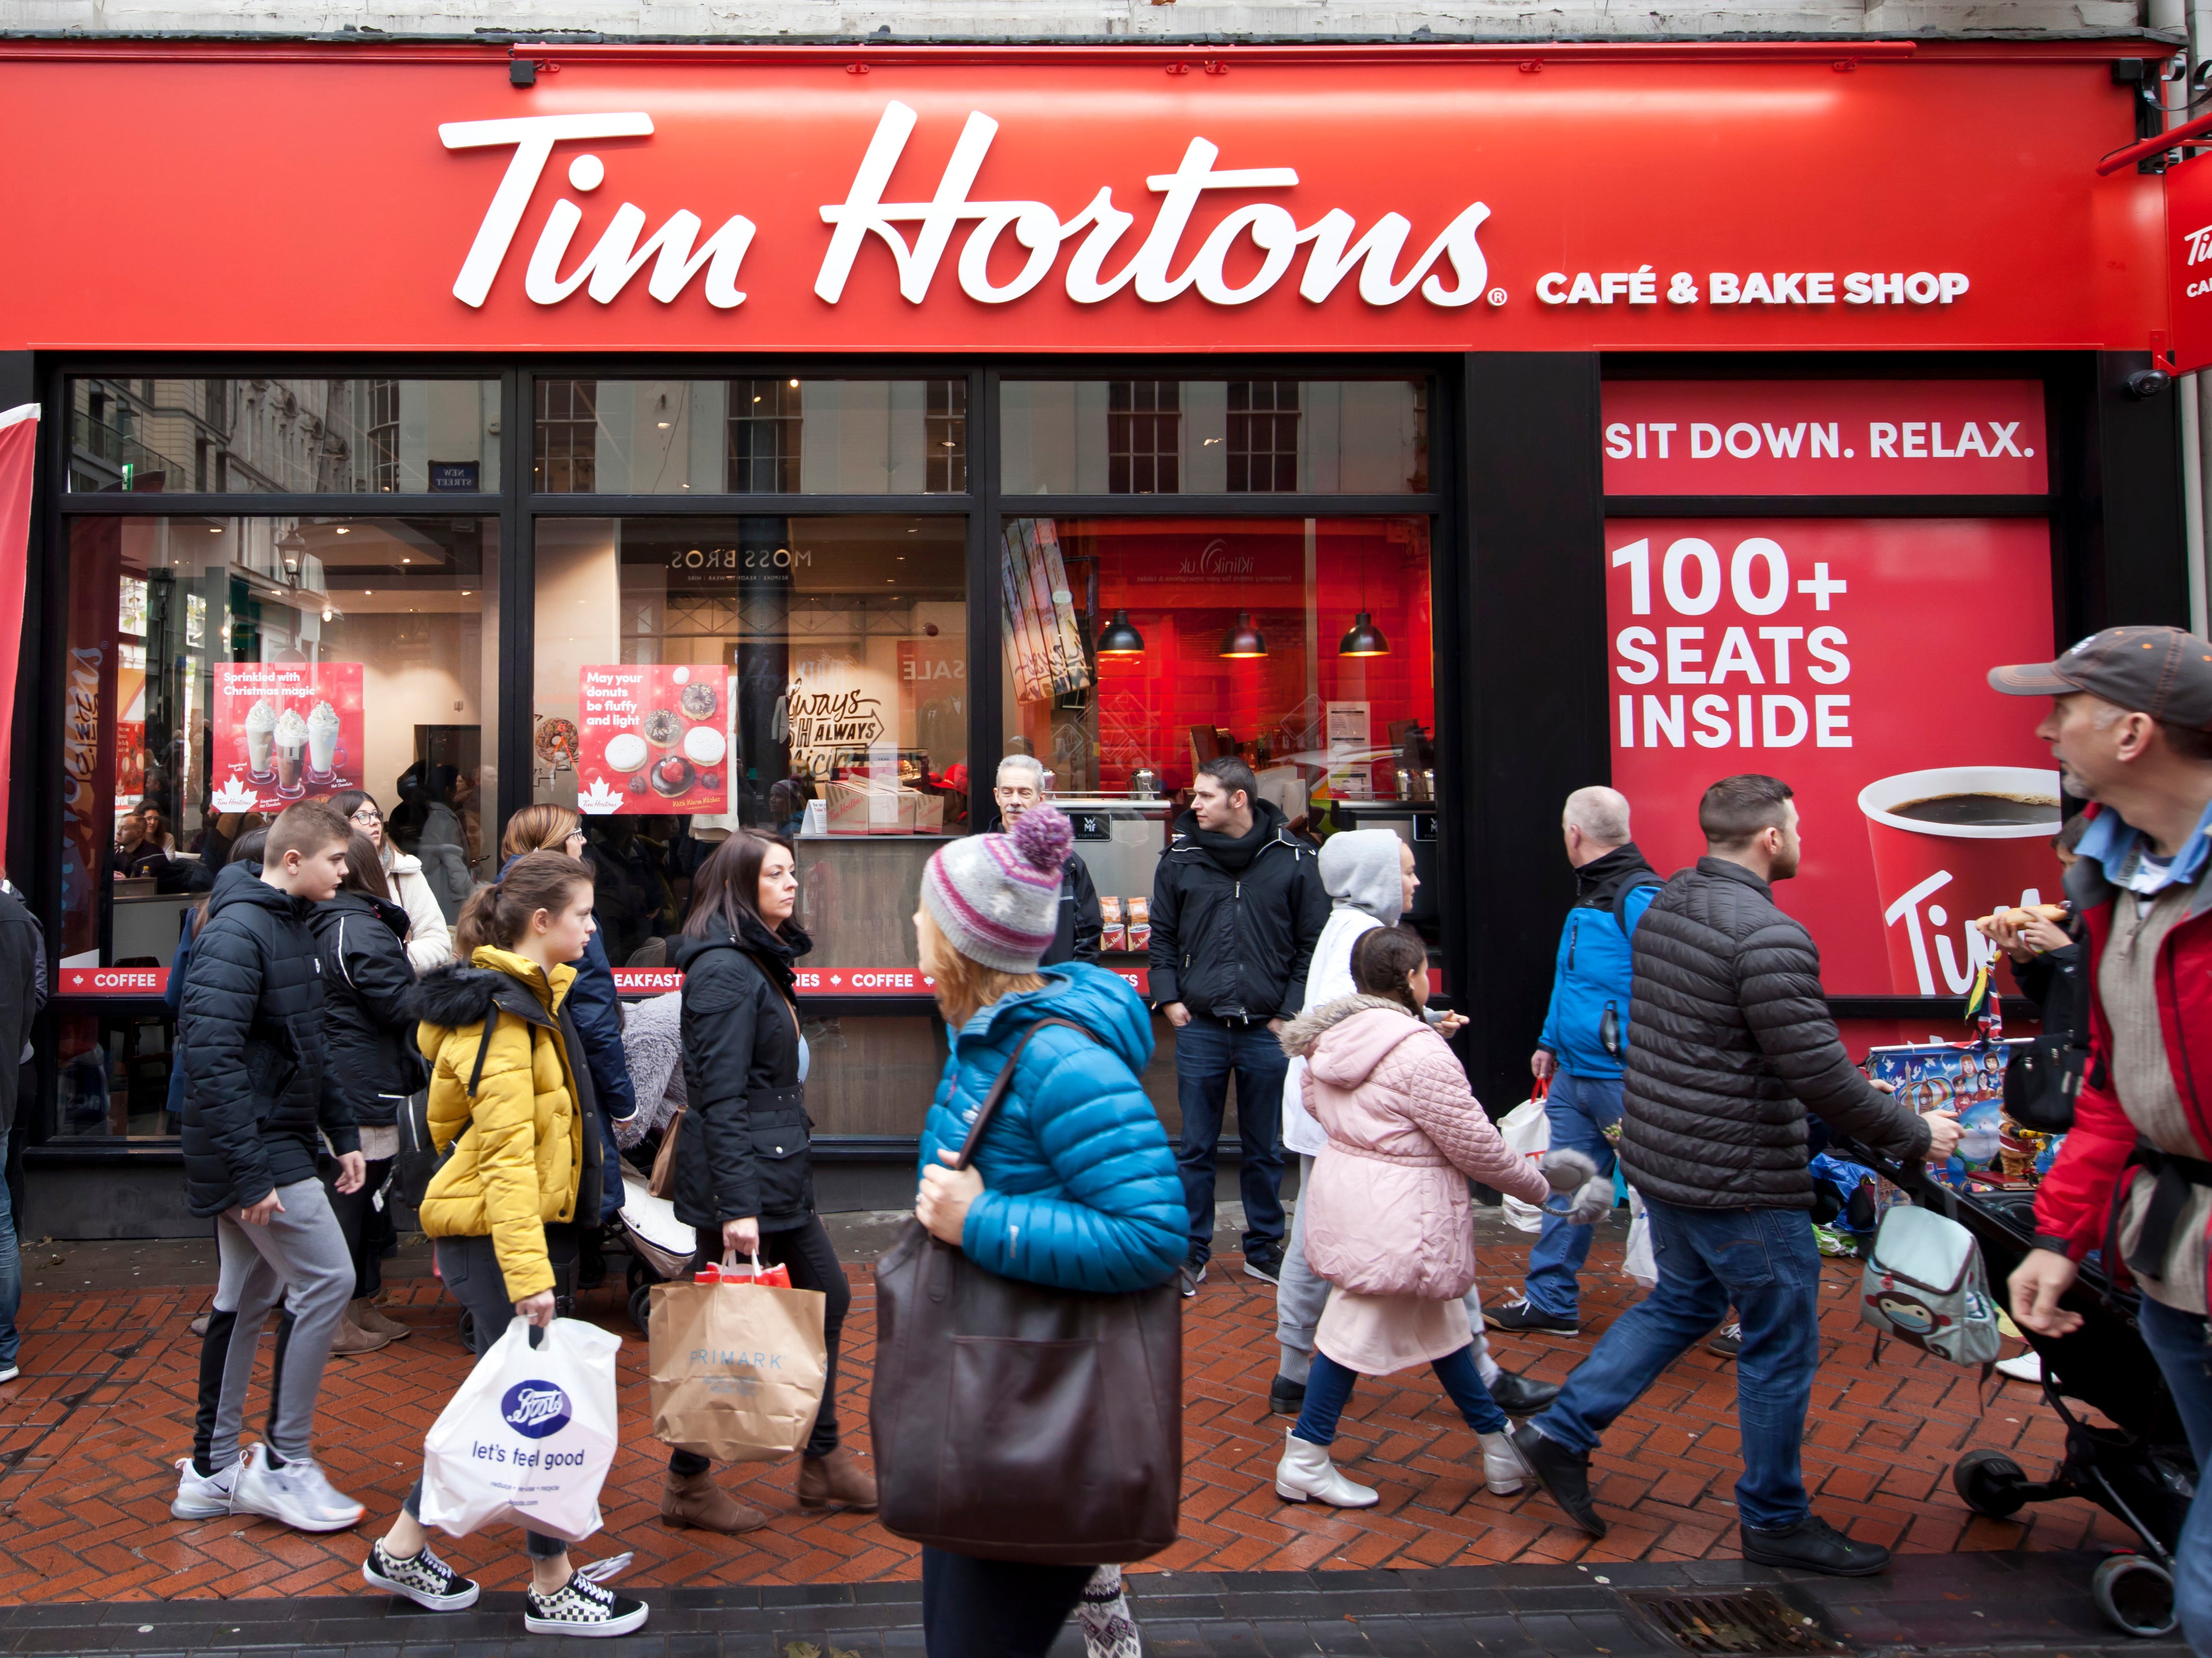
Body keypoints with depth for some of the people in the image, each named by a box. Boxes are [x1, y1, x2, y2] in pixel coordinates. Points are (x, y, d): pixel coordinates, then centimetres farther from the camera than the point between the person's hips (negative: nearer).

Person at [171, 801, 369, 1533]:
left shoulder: (290, 925, 13)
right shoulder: (237, 932, -18)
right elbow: (210, 1055, -24)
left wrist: (344, 1133, 17)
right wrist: (249, 1171, -25)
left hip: (278, 1142, 10)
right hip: (257, 1148, -10)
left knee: (244, 1301, 14)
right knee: (326, 1282, -7)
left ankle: (212, 1470, 25)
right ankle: (282, 1463, 5)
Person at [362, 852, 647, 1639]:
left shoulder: (530, 995, 12)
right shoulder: (500, 1010, -19)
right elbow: (507, 1152, -24)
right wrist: (528, 1270, -26)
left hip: (500, 1227, 10)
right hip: (495, 1232, -10)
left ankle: (403, 1549, 29)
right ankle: (553, 1588, 12)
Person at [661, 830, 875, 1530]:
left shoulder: (763, 960, 13)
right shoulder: (724, 968, -17)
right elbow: (721, 1098, -23)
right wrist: (738, 1206, -26)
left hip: (779, 1168, 10)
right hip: (741, 1174, -10)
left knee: (826, 1297, 16)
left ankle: (823, 1464, 29)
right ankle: (688, 1484, 19)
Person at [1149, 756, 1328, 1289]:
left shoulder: (1294, 860, -1)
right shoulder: (1180, 859, 4)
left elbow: (1313, 941, 2)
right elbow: (1162, 935, 11)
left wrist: (1291, 1011, -3)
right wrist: (1168, 997, 0)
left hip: (1268, 1030, -1)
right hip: (1199, 1027, 1)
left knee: (1265, 1149, 12)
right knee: (1195, 1148, 6)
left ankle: (1264, 1249, 26)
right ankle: (1192, 1253, 18)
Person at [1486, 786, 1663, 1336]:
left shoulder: (1639, 898, -19)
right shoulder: (1588, 895, 13)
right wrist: (1550, 1041, 25)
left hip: (1623, 1083, -9)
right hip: (1573, 1076, 9)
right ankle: (1551, 1300, 23)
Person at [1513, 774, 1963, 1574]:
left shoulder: (1665, 906, 5)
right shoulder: (1769, 936, -23)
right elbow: (1821, 1075, -22)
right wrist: (1914, 1134, -8)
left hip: (1660, 1155, 9)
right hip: (1738, 1179, -9)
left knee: (1683, 1301, 24)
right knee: (1781, 1346, 8)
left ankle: (1563, 1431, 21)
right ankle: (1776, 1520, 24)